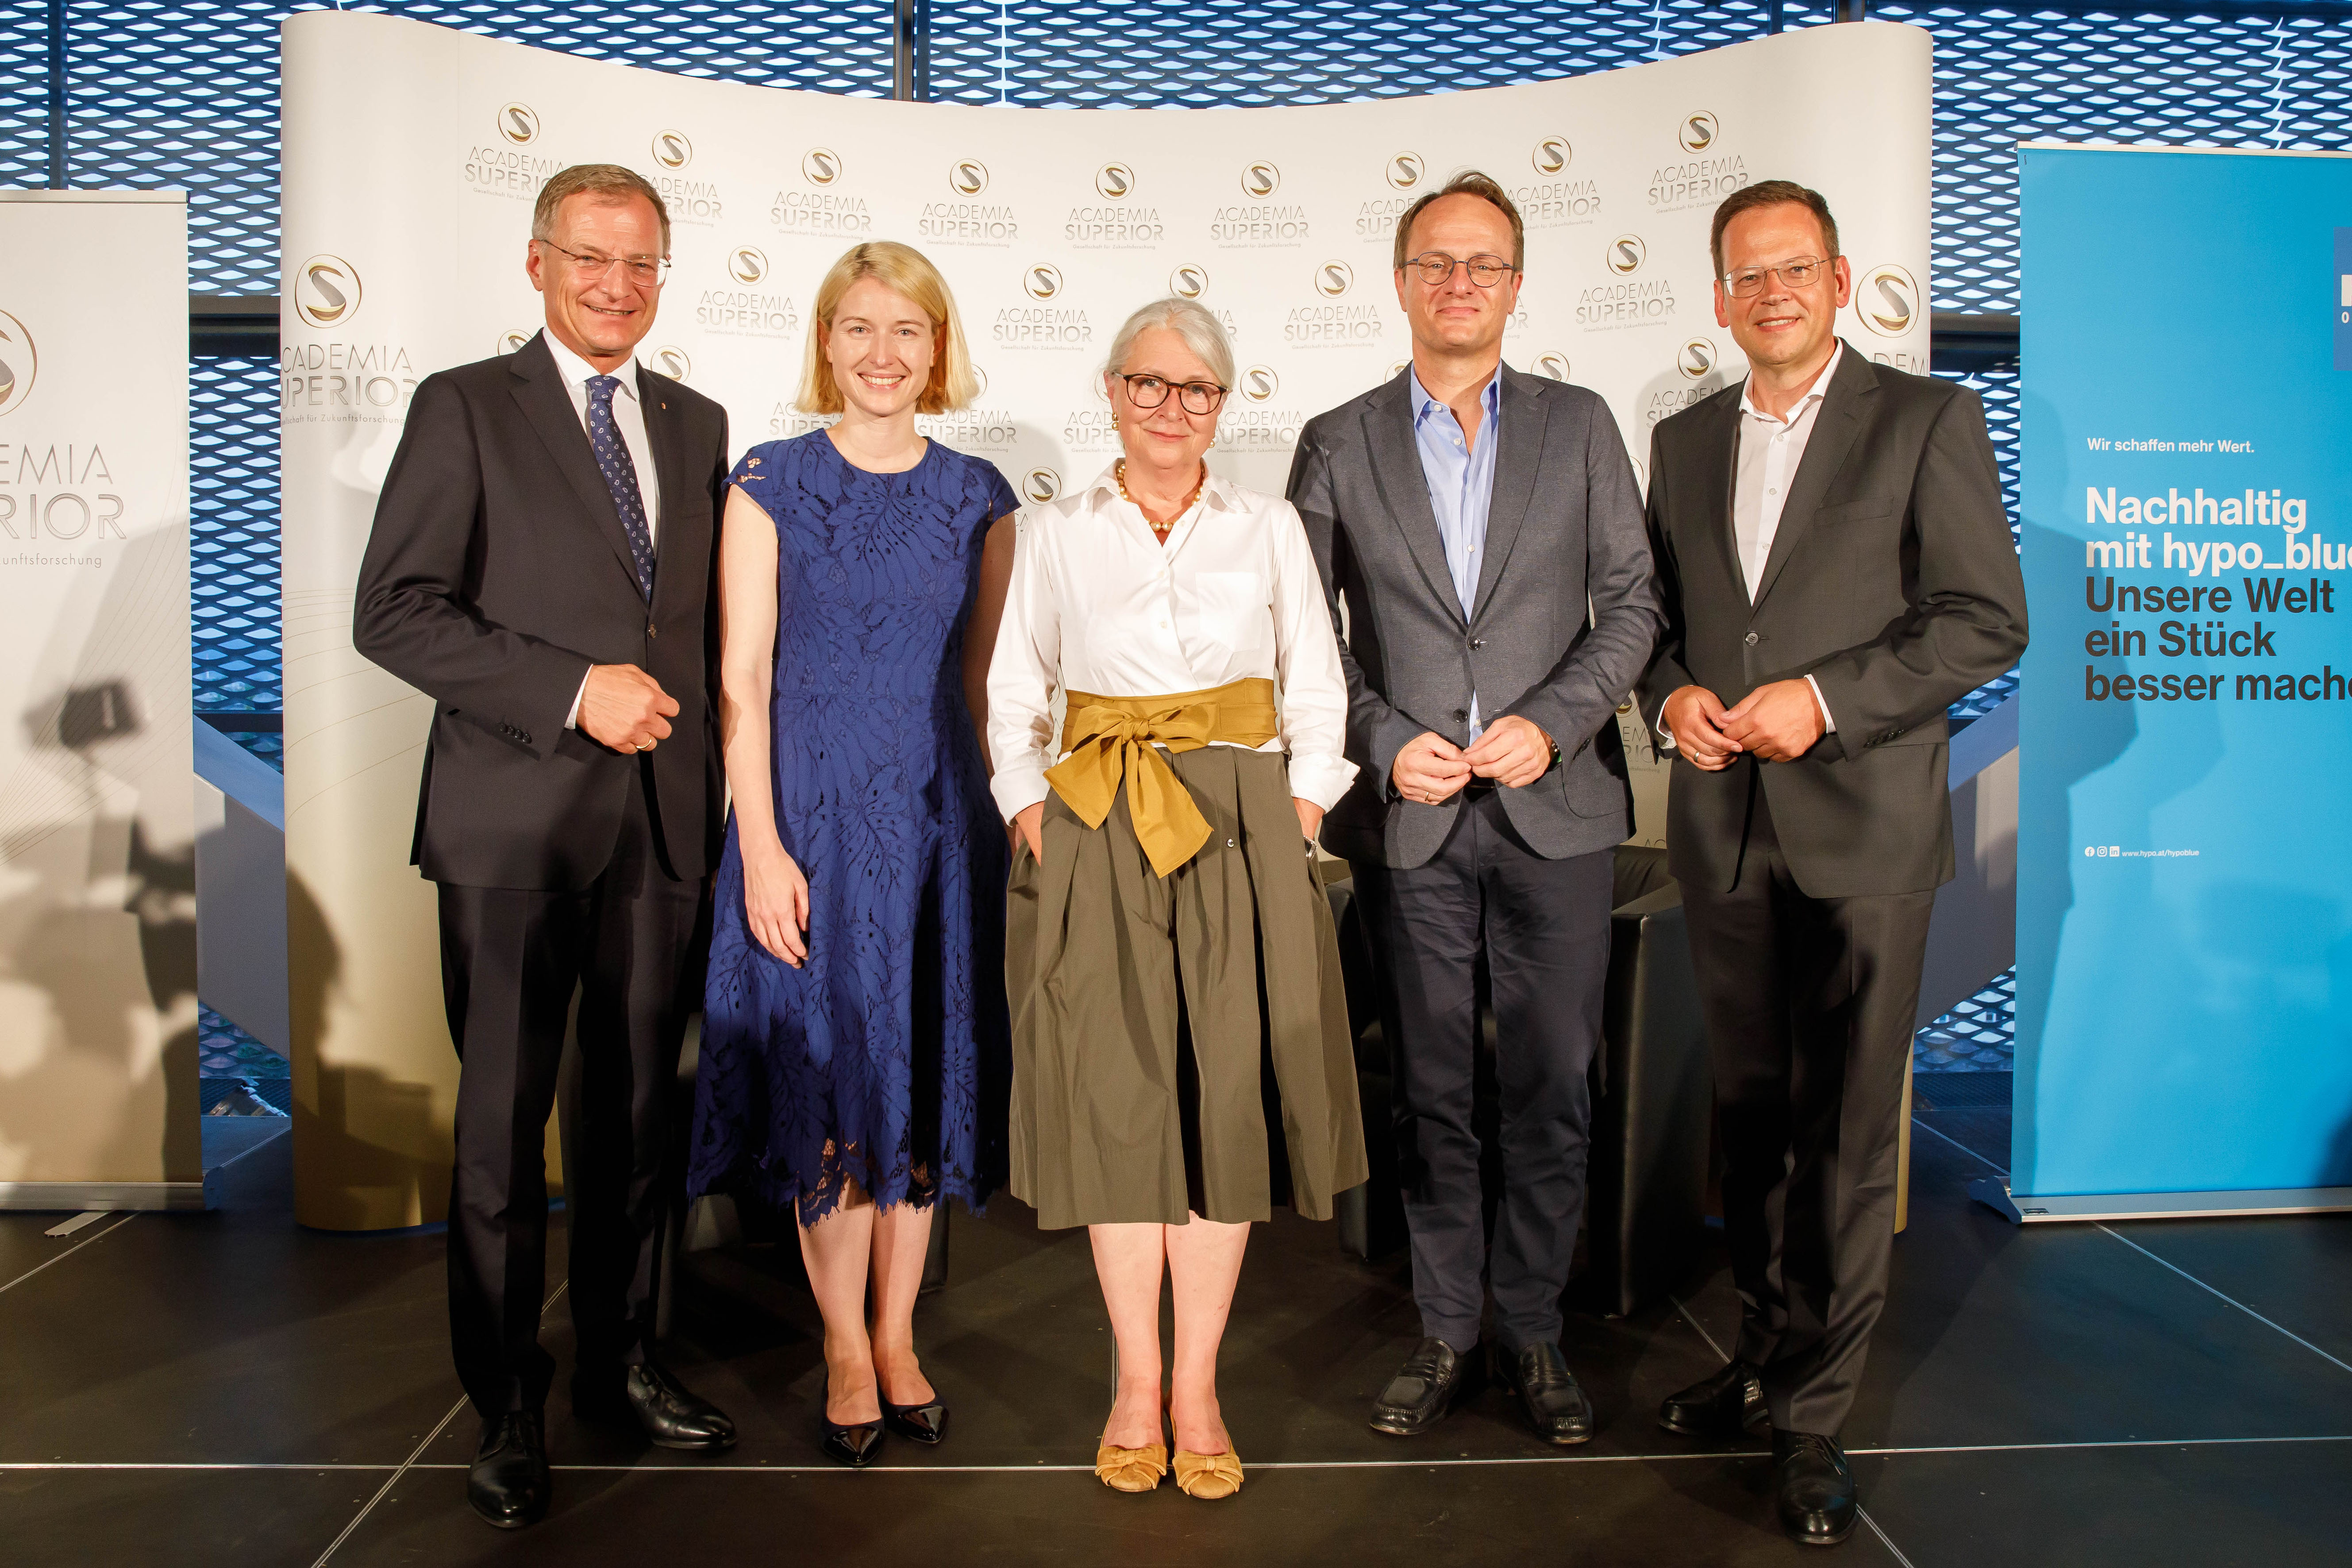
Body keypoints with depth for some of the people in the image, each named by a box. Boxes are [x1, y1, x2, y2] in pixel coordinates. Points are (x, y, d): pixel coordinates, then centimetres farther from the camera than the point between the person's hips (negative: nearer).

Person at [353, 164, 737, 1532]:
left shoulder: (698, 424, 14)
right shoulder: (465, 408, 1)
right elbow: (395, 611, -7)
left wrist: (711, 773, 8)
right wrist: (574, 691, -15)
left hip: (665, 820, 4)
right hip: (516, 820, -4)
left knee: (639, 1114, 12)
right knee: (503, 1128, 4)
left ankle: (621, 1359, 30)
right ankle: (510, 1409, 20)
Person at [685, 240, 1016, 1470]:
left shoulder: (976, 495, 6)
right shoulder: (772, 483, -2)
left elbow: (984, 677, 10)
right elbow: (742, 682, -5)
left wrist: (1014, 815, 5)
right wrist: (763, 848, -11)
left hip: (938, 817, 3)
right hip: (810, 812, -2)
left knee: (924, 1079, 9)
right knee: (824, 1081, 4)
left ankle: (898, 1338, 26)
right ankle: (845, 1347, 22)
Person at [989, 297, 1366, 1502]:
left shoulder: (1269, 527, 10)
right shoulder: (1055, 534, 9)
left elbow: (1318, 691, 10)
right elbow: (1013, 698, 10)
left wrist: (1298, 816, -1)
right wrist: (1033, 820, -2)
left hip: (1241, 833, 0)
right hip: (1094, 840, 0)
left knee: (1227, 1094, -1)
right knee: (1115, 1095, -1)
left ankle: (1197, 1386, 9)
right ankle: (1136, 1381, 12)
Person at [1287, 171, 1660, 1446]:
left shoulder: (1579, 428, 8)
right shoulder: (1337, 445, 6)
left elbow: (1631, 603, 5)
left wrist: (1551, 723, -10)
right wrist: (1383, 744, -9)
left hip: (1555, 810, 1)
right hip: (1409, 816, 0)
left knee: (1552, 1085, 7)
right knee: (1430, 1088, 9)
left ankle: (1530, 1331, 23)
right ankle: (1445, 1329, 24)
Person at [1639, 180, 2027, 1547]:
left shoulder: (1928, 420, -1)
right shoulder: (1684, 441, 14)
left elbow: (1989, 617, -6)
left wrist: (1825, 699, -15)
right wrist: (1671, 694, -3)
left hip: (1864, 828, -4)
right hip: (1725, 826, 5)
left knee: (1847, 1133, 1)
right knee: (1752, 1114, 13)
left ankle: (1815, 1417, 13)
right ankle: (1771, 1350, 30)